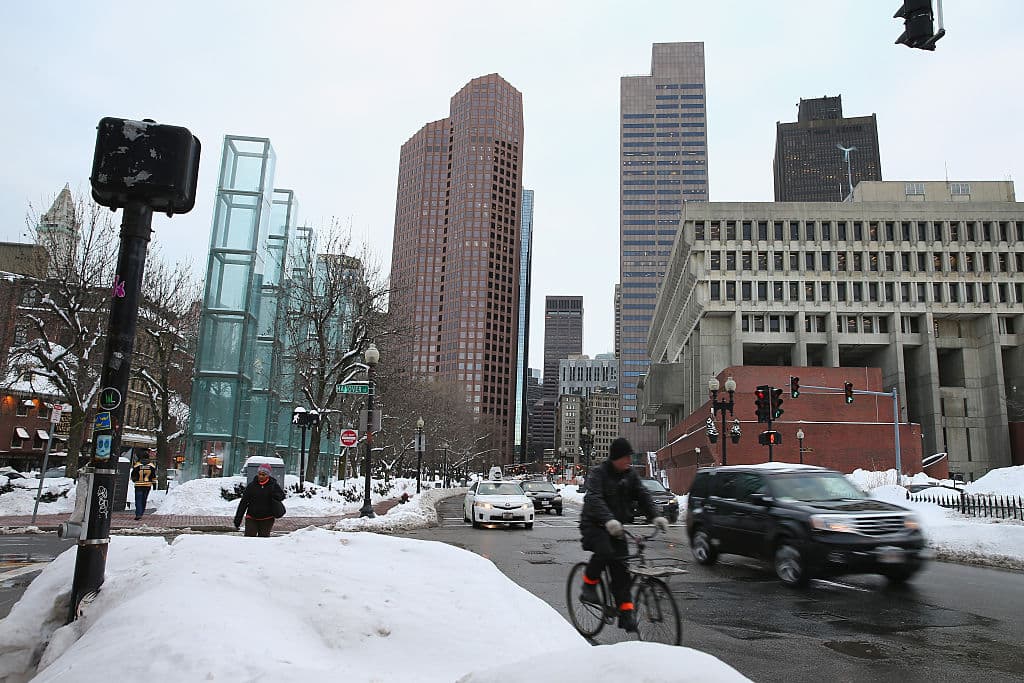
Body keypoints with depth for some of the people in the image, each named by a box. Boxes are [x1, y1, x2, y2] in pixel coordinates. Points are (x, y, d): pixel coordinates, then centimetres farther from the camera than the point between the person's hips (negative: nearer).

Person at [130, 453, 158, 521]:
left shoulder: (137, 465, -3)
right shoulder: (151, 466, 1)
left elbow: (133, 475, 5)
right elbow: (154, 476, 3)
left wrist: (134, 480, 25)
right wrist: (154, 483, 12)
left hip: (139, 485, -2)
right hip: (148, 485, 2)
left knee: (138, 500, -2)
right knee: (144, 500, 13)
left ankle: (138, 514, -15)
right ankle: (140, 513, 18)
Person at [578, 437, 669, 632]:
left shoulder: (630, 474, 5)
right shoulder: (598, 472, -15)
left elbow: (643, 496, 0)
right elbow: (594, 499, -30)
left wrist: (655, 516, -18)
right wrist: (608, 520, -46)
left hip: (616, 526, 5)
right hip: (594, 524, -5)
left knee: (620, 567, -3)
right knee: (604, 552, -30)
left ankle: (625, 612, 2)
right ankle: (588, 586, -6)